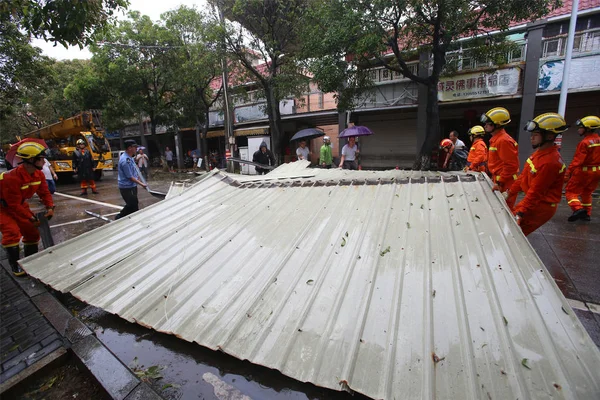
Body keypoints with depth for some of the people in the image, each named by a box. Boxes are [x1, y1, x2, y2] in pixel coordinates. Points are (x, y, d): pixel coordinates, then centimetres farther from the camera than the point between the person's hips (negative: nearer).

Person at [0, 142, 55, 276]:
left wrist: (50, 207, -21)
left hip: (20, 204, 8)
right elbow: (14, 205, -28)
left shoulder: (38, 174, -13)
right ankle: (15, 266, -7)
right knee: (12, 232, -20)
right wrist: (31, 218, -25)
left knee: (32, 230, 9)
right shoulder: (11, 178, -34)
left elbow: (44, 192, -4)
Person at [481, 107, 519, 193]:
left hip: (504, 185, -9)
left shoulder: (504, 140, -17)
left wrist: (500, 182, -22)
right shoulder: (495, 139, 13)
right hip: (498, 180, 9)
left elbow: (511, 165, -22)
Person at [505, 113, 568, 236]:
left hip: (541, 206, -9)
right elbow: (524, 176, 11)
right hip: (534, 200, 9)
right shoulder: (539, 152, 4)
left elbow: (535, 192, -25)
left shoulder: (550, 162, -25)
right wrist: (510, 192, 10)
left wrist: (520, 213, -25)